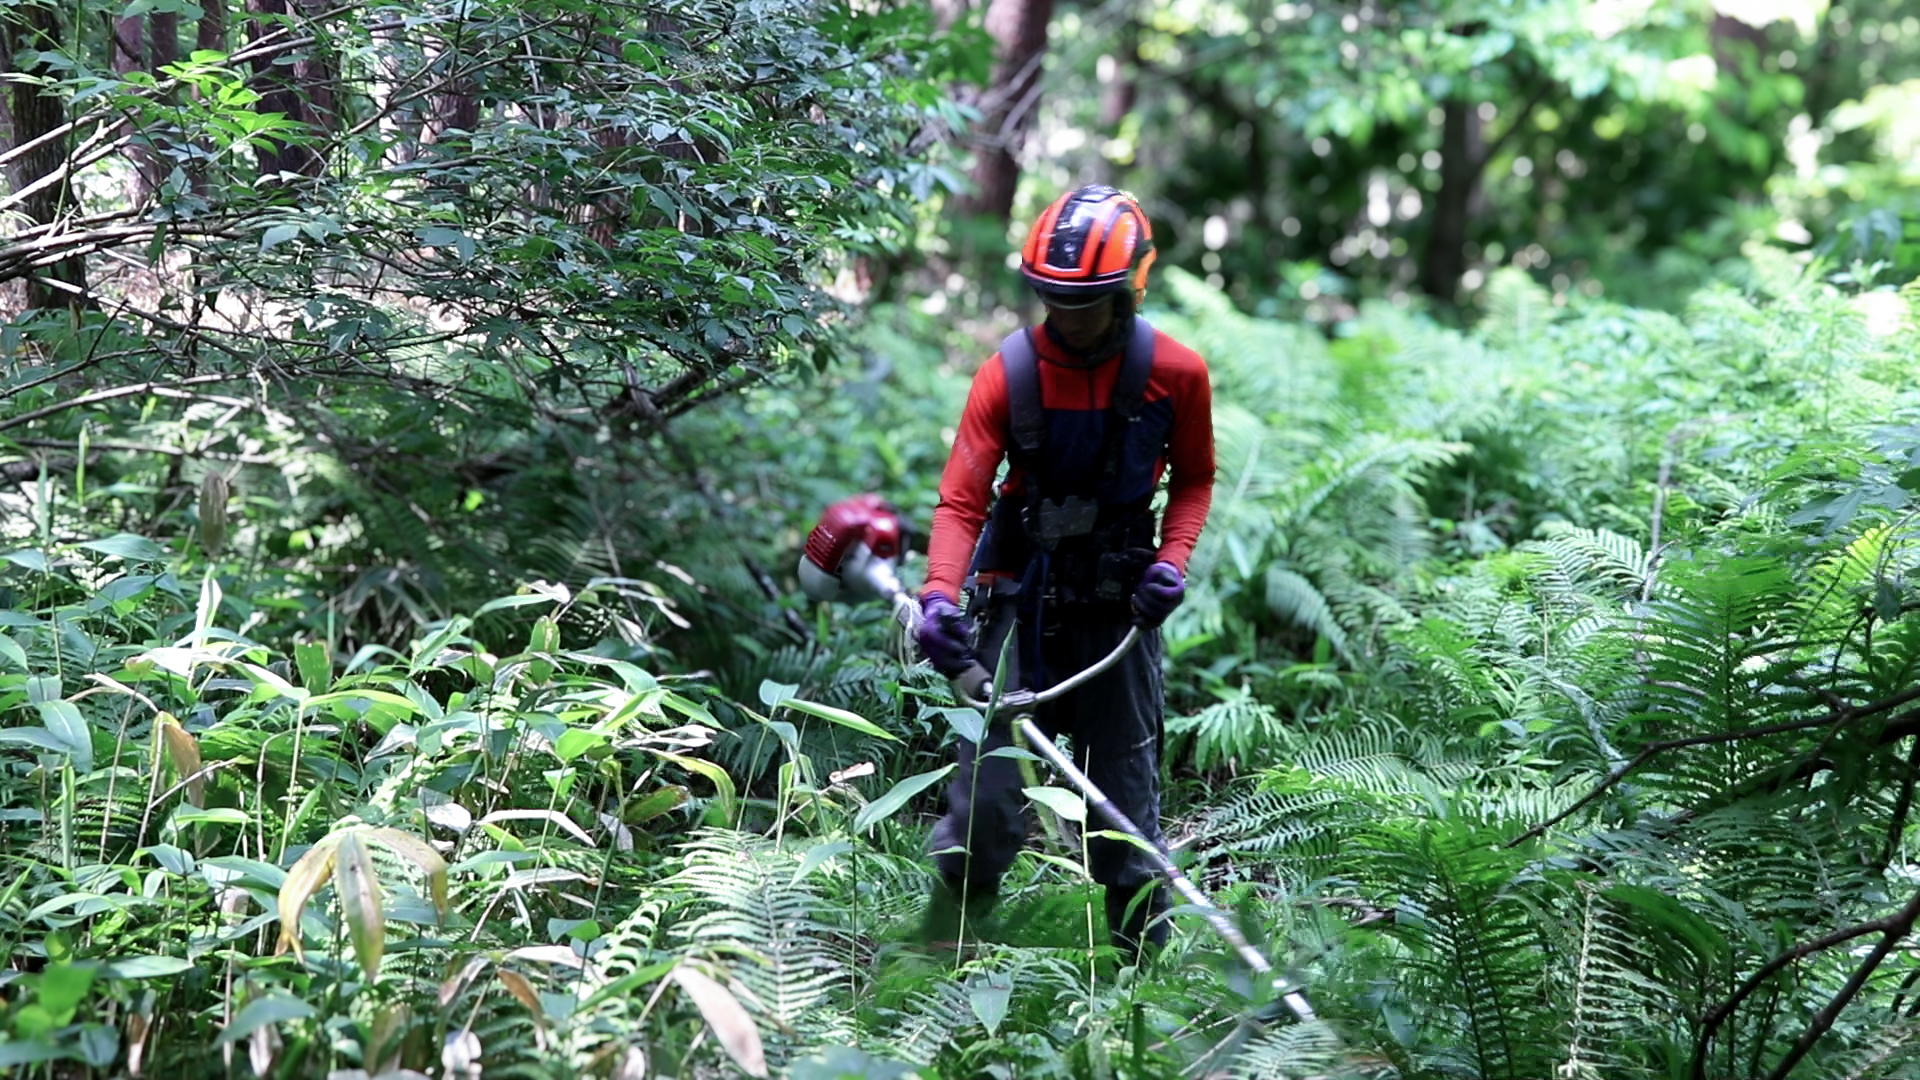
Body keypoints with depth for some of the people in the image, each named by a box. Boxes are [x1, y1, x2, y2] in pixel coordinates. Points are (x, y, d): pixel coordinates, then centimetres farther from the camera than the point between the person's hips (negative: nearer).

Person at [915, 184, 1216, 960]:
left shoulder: (1176, 374, -8)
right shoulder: (1009, 374, -11)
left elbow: (1193, 479, 9)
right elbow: (960, 501, -13)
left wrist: (1172, 559, -8)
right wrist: (939, 593, -30)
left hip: (1120, 604, 1)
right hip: (1021, 599, -1)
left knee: (1125, 780, 4)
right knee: (989, 782, -6)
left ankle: (1142, 942, 19)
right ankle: (949, 933, 12)